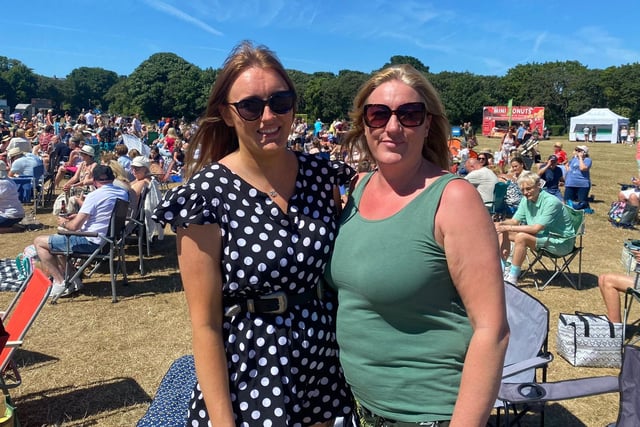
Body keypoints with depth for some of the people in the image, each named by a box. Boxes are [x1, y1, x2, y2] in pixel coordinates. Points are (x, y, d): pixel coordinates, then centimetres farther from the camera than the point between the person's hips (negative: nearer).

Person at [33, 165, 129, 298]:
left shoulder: (94, 196, -19)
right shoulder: (123, 193, 4)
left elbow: (75, 226, -17)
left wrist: (64, 223, 5)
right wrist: (80, 215, 19)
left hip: (91, 242, -8)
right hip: (108, 240, 8)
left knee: (39, 242, 4)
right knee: (58, 238, 28)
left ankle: (60, 282, -2)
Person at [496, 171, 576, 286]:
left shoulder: (551, 202, -24)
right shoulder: (526, 200, -1)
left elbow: (536, 229, -29)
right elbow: (514, 220, 2)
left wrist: (508, 228, -31)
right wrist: (501, 223, -21)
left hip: (560, 241, -8)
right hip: (543, 235, 8)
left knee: (521, 237, -31)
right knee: (502, 232, -4)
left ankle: (512, 278, -23)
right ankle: (503, 269, -3)